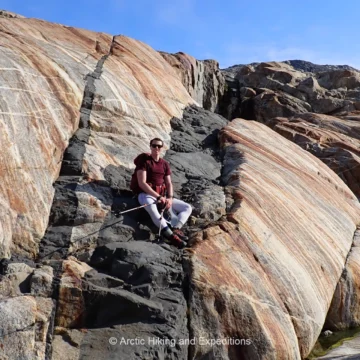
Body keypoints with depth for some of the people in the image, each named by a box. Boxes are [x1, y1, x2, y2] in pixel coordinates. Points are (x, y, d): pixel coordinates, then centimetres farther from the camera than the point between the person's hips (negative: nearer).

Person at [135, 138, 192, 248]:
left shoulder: (165, 164, 14)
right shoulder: (144, 161, -4)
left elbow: (169, 184, 9)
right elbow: (142, 183, -14)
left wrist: (170, 198, -12)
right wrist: (158, 197, -21)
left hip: (162, 196, 7)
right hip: (146, 194, -6)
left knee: (188, 208, -5)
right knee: (151, 207, -43)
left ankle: (176, 229, -31)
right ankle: (171, 235, -55)